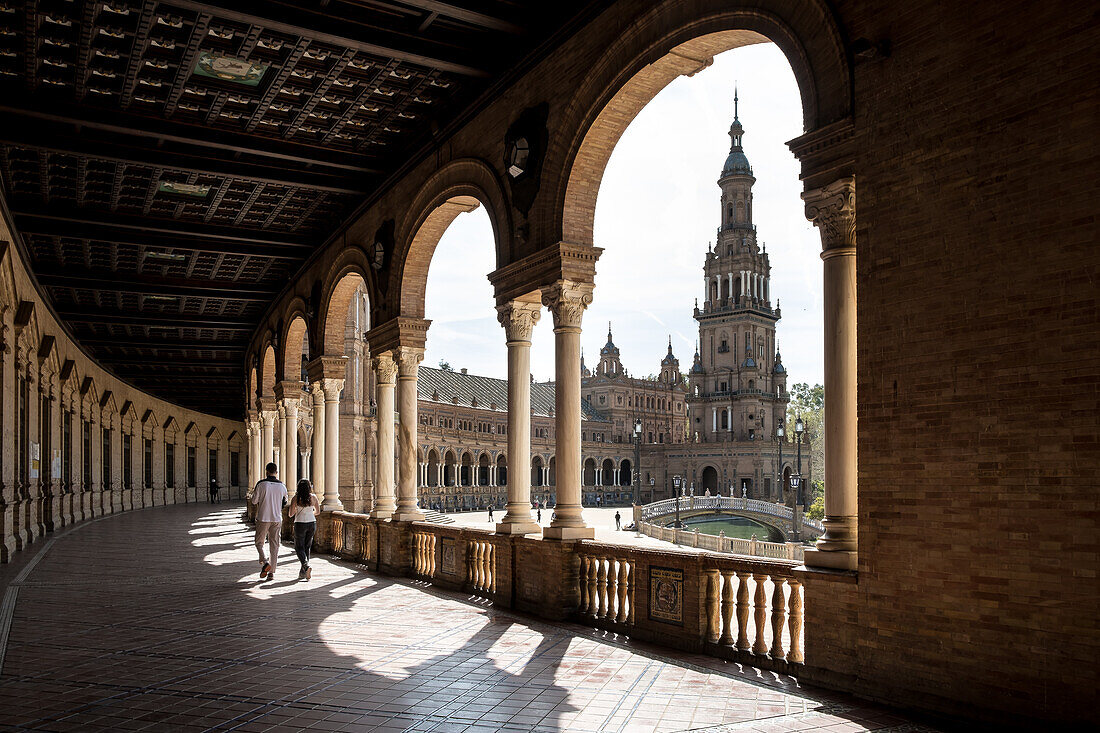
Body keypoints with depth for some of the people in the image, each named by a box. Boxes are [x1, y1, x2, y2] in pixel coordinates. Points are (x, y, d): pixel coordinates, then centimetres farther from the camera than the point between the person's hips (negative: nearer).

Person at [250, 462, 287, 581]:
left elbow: (254, 501, -3)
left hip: (263, 518, -2)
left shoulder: (261, 484, -8)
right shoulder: (282, 486, 2)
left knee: (259, 543, 12)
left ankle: (264, 562, -13)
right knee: (274, 545, 7)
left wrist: (255, 493, 17)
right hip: (277, 518, 3)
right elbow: (284, 503, 13)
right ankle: (272, 572, 6)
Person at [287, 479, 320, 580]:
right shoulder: (313, 497, -1)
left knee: (299, 548, 6)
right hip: (312, 523, 3)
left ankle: (306, 565, -18)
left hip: (300, 524, -3)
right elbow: (317, 511, 11)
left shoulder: (296, 498, -9)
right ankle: (303, 572, 17)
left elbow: (290, 514, -3)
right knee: (307, 547, 15)